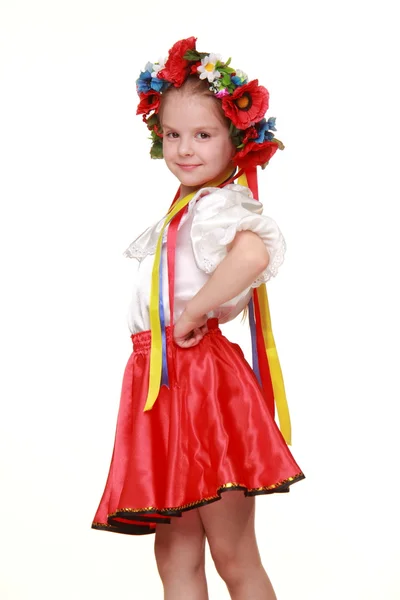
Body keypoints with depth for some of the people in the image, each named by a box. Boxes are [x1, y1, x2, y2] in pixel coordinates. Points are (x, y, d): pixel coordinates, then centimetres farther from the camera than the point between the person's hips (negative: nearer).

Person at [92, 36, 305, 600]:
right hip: (165, 381, 10)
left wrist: (192, 314, -24)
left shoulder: (217, 204, -13)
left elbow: (253, 253, -35)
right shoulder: (185, 208, 16)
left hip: (200, 379, -9)